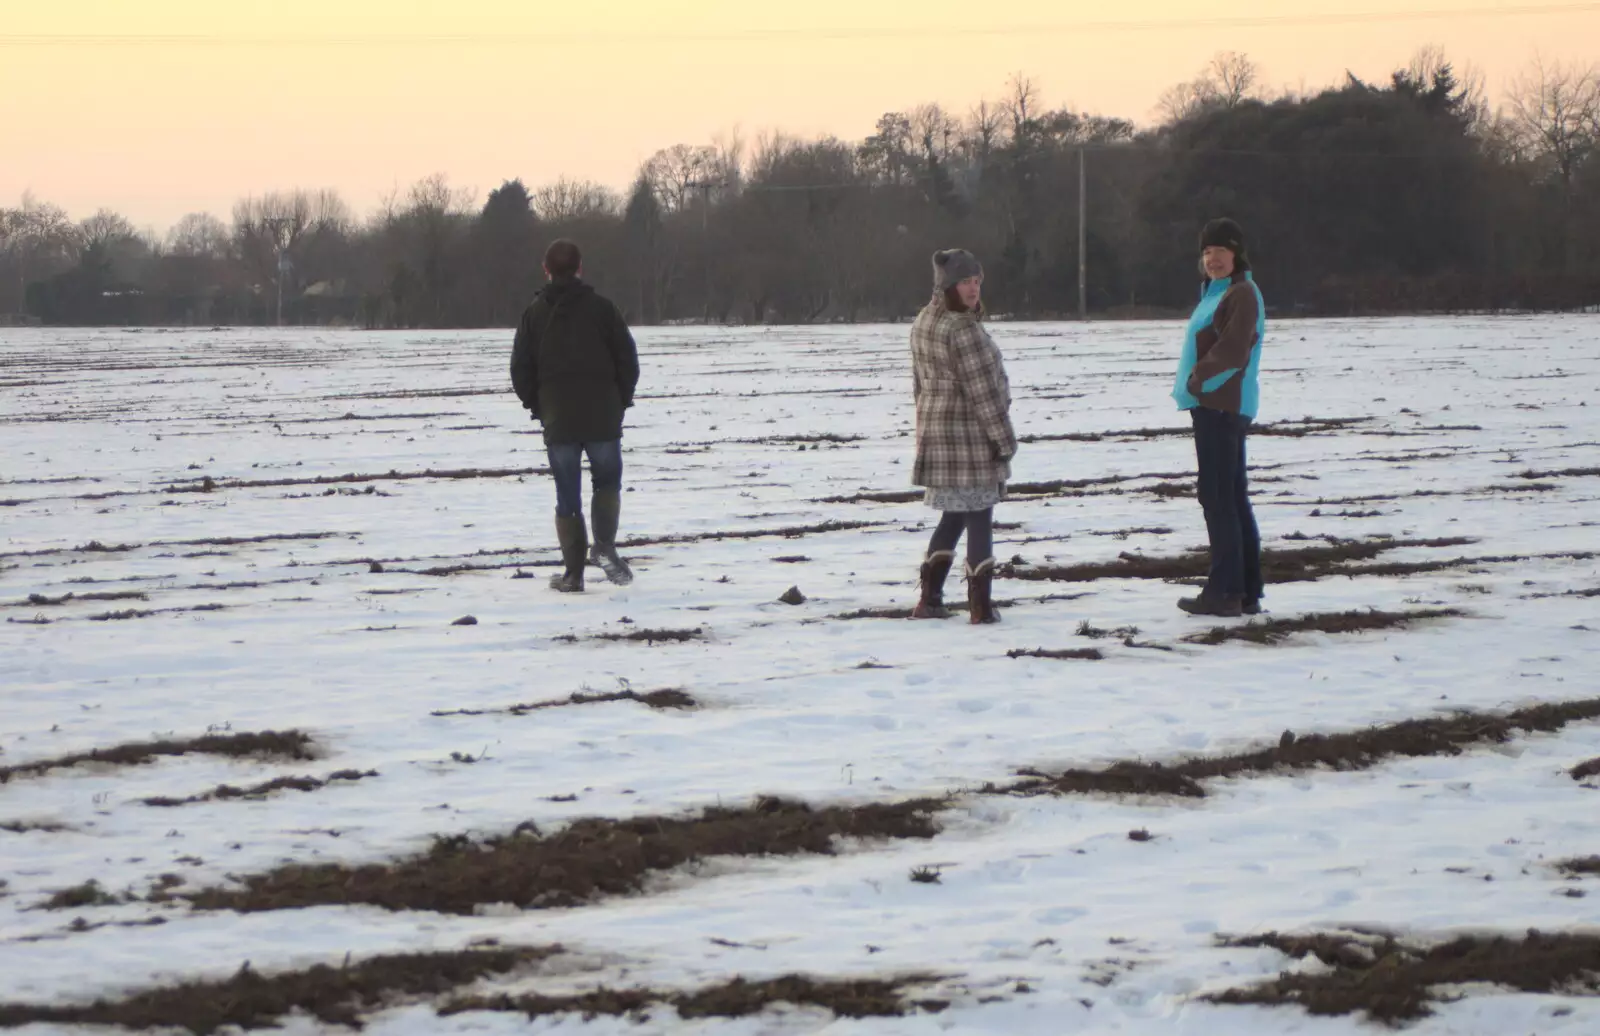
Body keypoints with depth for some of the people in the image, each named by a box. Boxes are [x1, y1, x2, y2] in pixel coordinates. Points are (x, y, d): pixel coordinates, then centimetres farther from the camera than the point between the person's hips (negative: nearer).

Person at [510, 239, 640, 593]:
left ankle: (573, 572, 3)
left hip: (557, 419, 1)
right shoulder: (601, 307, -2)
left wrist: (537, 406, 14)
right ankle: (604, 545, -7)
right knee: (607, 482, 16)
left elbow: (520, 369, 2)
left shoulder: (534, 314, 2)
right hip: (603, 417, -1)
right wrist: (621, 402, 10)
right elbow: (628, 360, -2)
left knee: (568, 496, 7)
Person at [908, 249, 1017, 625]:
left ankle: (929, 599, 17)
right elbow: (983, 389, -19)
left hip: (935, 434, 8)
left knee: (953, 517, 17)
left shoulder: (924, 322, 9)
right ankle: (981, 607, 1)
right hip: (969, 435, -8)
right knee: (979, 520, 0)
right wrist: (1004, 438, -13)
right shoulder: (963, 330, -20)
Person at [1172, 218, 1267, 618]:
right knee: (1232, 498, 12)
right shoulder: (1218, 293, 19)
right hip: (1214, 405, 10)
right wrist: (1196, 382, 9)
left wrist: (1199, 379, -15)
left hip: (1222, 406, -10)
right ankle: (1247, 592, 15)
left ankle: (1225, 591, -9)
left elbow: (1232, 350, -22)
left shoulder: (1241, 295, -12)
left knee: (1218, 498, -10)